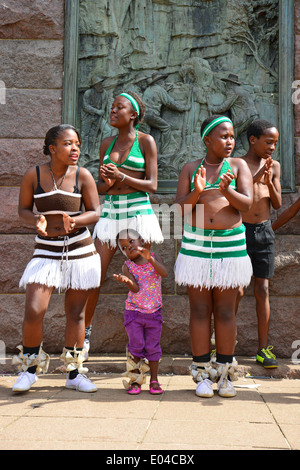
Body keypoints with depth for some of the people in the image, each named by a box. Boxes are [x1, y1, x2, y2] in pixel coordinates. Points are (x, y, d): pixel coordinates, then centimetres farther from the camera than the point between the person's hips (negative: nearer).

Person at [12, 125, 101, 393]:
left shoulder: (83, 176, -3)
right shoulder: (34, 175, -3)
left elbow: (95, 213, -1)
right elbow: (23, 209, 4)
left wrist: (73, 221, -21)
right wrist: (36, 220, -18)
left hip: (80, 251, 1)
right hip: (47, 252, 0)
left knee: (76, 313, 7)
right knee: (34, 310, -12)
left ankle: (75, 373, 21)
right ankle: (30, 368, 12)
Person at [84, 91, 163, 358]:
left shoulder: (145, 141, 1)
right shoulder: (107, 144, 14)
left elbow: (152, 185, -5)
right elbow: (100, 187, 16)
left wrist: (121, 177, -17)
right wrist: (106, 182, -7)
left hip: (138, 212, -4)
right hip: (111, 211, 4)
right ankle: (85, 331, 16)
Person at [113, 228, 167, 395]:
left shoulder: (154, 257, 1)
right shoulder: (127, 266, -4)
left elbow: (164, 273, -19)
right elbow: (135, 288, -17)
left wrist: (149, 258, -30)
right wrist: (126, 280, -38)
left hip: (154, 312, 1)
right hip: (134, 312, -1)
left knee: (153, 347, 6)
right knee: (136, 346, 1)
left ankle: (154, 380, 17)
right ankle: (135, 380, 14)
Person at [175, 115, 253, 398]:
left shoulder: (238, 166, 7)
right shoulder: (190, 169, 8)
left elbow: (247, 203, -4)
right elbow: (180, 207, 1)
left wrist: (227, 191, -24)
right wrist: (196, 192, -19)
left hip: (229, 244, 0)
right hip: (196, 244, 0)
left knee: (225, 311, 4)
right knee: (199, 310, 2)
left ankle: (225, 374, 14)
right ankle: (203, 374, 10)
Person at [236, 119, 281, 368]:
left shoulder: (274, 166, 8)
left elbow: (278, 204, 6)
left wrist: (269, 183, -12)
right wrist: (255, 177, -21)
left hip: (264, 231, 3)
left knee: (262, 289, 5)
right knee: (236, 291, -2)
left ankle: (263, 348, 12)